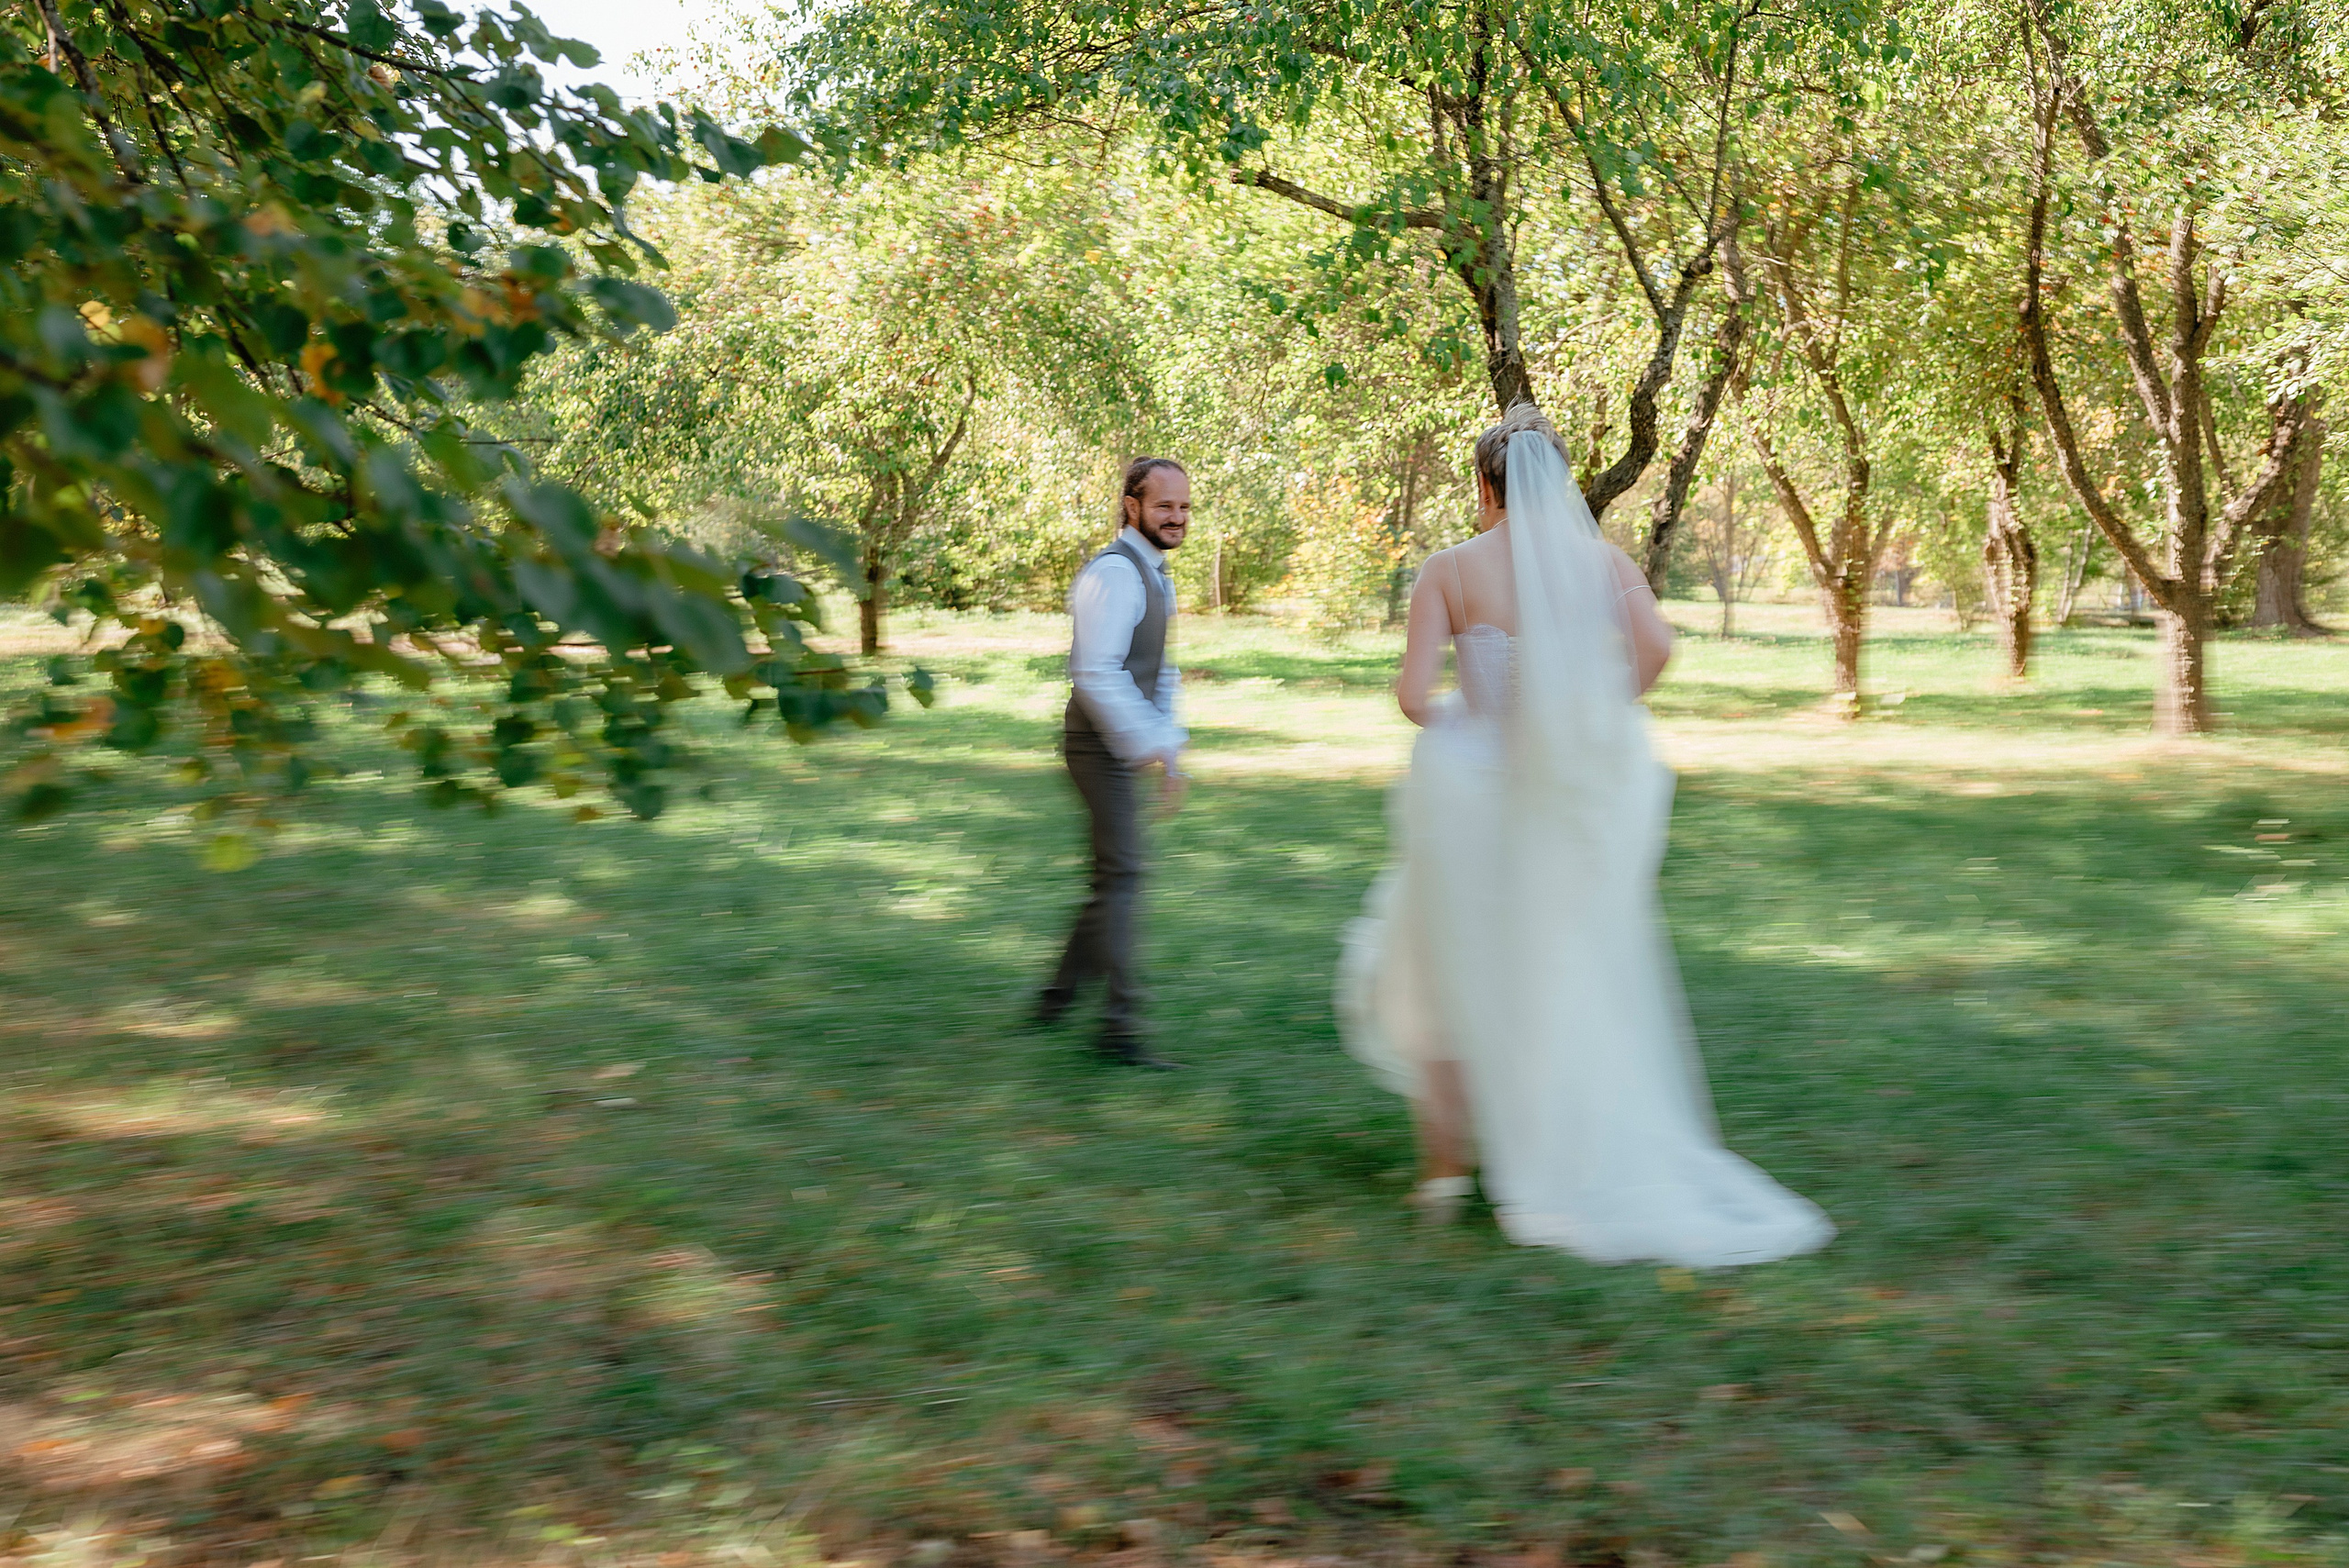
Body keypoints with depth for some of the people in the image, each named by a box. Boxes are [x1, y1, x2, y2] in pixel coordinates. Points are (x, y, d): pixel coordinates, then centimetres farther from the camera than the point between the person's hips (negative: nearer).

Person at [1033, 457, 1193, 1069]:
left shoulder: (1156, 575, 16)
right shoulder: (1115, 572, -18)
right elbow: (1098, 675, -25)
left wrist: (1171, 752, 12)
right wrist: (1151, 747, -23)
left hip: (1125, 739, 10)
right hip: (1100, 738, -10)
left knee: (1114, 874, 14)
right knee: (1121, 875, -9)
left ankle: (1059, 995, 25)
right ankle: (1120, 1025, -5)